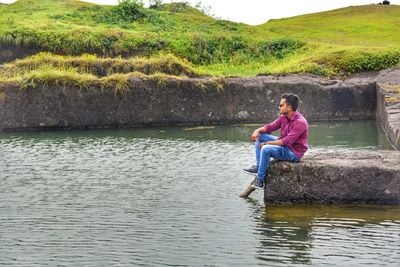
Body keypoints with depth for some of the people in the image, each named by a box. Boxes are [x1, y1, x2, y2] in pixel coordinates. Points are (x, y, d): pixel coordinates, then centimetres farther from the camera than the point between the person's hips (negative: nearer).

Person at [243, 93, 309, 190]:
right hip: (284, 145, 10)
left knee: (266, 149, -30)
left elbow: (287, 141, -29)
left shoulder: (300, 122, -26)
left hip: (294, 153, -10)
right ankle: (258, 166, -2)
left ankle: (260, 180, -20)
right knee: (260, 136, 5)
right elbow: (271, 126, 8)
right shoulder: (284, 117, 2)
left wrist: (267, 143, -23)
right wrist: (258, 130, -13)